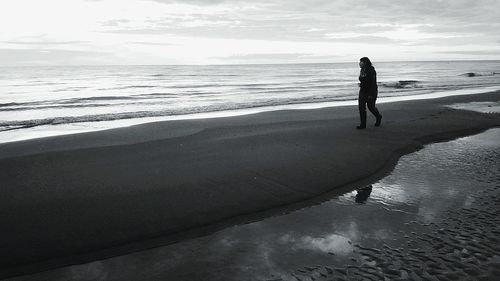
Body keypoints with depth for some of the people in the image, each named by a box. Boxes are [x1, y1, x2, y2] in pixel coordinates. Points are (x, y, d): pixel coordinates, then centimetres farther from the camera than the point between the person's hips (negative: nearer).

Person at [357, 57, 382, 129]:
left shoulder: (371, 71, -16)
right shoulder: (362, 71, 9)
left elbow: (373, 83, -20)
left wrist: (371, 94, -24)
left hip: (370, 93, -7)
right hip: (362, 92, 7)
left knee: (371, 107, 5)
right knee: (361, 108, -2)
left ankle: (378, 117, 34)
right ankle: (363, 124, 2)